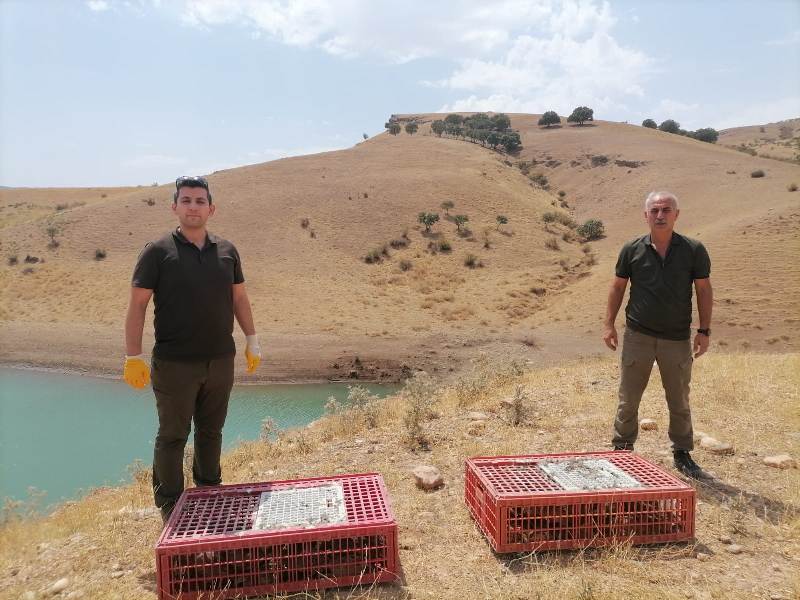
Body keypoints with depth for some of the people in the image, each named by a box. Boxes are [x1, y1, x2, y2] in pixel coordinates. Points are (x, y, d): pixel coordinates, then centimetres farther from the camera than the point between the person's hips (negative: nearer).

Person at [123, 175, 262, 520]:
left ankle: (209, 490, 36)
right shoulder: (157, 252, -7)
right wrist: (133, 358, -11)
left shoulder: (227, 251, 6)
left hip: (220, 361, 4)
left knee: (211, 431, 18)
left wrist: (252, 341, 11)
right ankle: (169, 506, 24)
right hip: (174, 364, -4)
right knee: (172, 435, 8)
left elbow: (239, 298, 13)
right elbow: (137, 305, -7)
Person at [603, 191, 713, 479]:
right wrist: (609, 324, 2)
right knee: (628, 398, 8)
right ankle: (622, 449, 24)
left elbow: (704, 290, 3)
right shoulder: (632, 249, -2)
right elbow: (618, 286, 5)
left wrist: (704, 331, -1)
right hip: (638, 336, 0)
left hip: (678, 339, 1)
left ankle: (682, 454, 30)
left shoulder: (694, 250, -3)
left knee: (680, 401, 14)